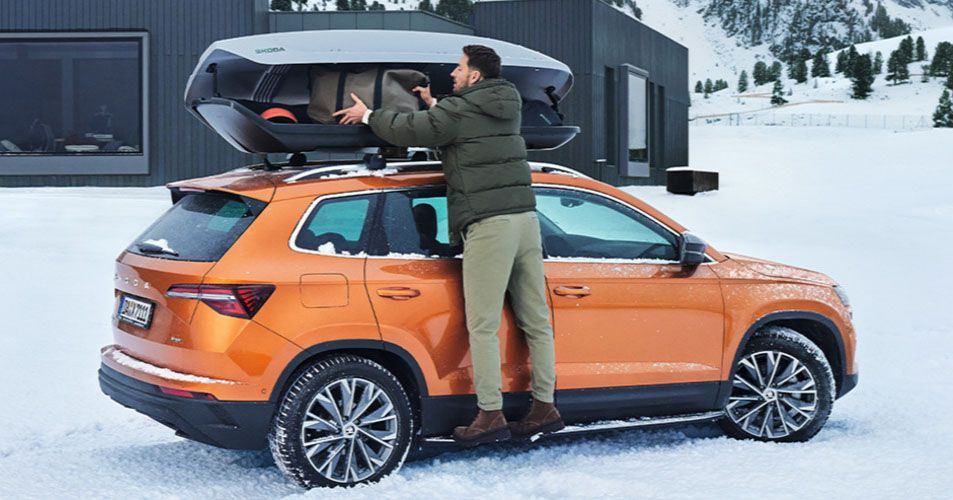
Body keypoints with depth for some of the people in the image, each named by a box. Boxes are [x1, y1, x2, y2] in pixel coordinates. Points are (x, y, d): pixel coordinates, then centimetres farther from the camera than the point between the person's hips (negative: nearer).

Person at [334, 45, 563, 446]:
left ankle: (491, 416, -7)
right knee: (536, 321, 9)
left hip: (489, 223, -8)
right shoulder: (507, 108, 17)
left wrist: (366, 115, 12)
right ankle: (544, 407, 14)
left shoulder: (459, 111, -6)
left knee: (483, 325, -5)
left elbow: (409, 130, -4)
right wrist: (434, 105, 41)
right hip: (525, 217, 8)